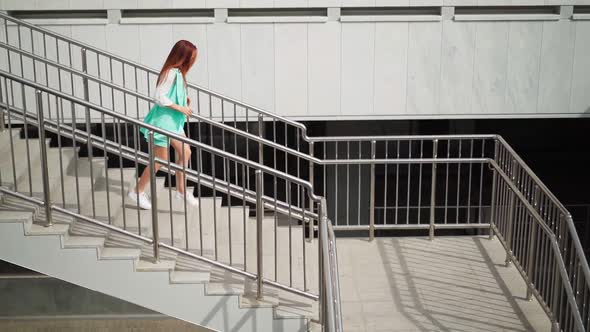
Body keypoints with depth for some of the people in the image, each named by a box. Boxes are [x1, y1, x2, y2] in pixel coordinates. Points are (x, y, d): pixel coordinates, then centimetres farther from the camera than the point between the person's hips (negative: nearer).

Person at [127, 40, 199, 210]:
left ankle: (181, 190, 23)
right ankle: (137, 191, 17)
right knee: (160, 160, 2)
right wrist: (180, 108, -21)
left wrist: (184, 98, 3)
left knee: (185, 153, 11)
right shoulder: (171, 73, -22)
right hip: (163, 121, -9)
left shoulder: (178, 72, 6)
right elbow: (159, 97, -26)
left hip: (173, 121, 9)